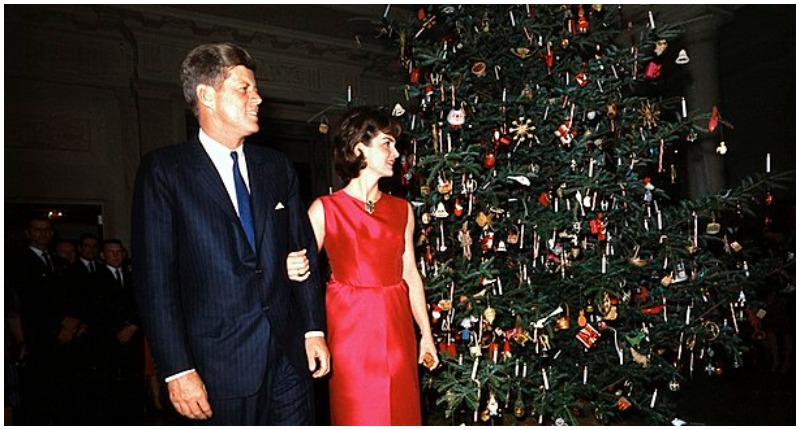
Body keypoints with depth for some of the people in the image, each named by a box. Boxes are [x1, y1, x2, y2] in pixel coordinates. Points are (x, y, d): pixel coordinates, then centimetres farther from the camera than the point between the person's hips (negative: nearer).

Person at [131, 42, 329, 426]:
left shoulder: (278, 167, 9)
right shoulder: (163, 171, -4)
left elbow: (303, 252, 10)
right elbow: (155, 280, -8)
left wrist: (314, 330, 5)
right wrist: (177, 370, -11)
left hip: (289, 353, 4)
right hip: (220, 363, -4)